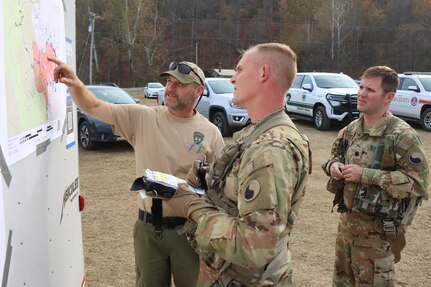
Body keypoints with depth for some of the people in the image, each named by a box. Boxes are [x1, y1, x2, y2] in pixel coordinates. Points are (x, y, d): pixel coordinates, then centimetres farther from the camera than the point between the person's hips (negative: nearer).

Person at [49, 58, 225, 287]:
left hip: (188, 229, -1)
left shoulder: (210, 133, -4)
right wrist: (75, 85, -25)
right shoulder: (142, 118, -2)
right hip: (147, 227, 2)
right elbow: (93, 107, -5)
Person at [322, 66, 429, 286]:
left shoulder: (401, 135, -18)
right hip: (347, 220, 7)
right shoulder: (352, 129, 4)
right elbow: (335, 155, 20)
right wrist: (333, 165, -6)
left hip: (377, 229, -7)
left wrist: (366, 175, -25)